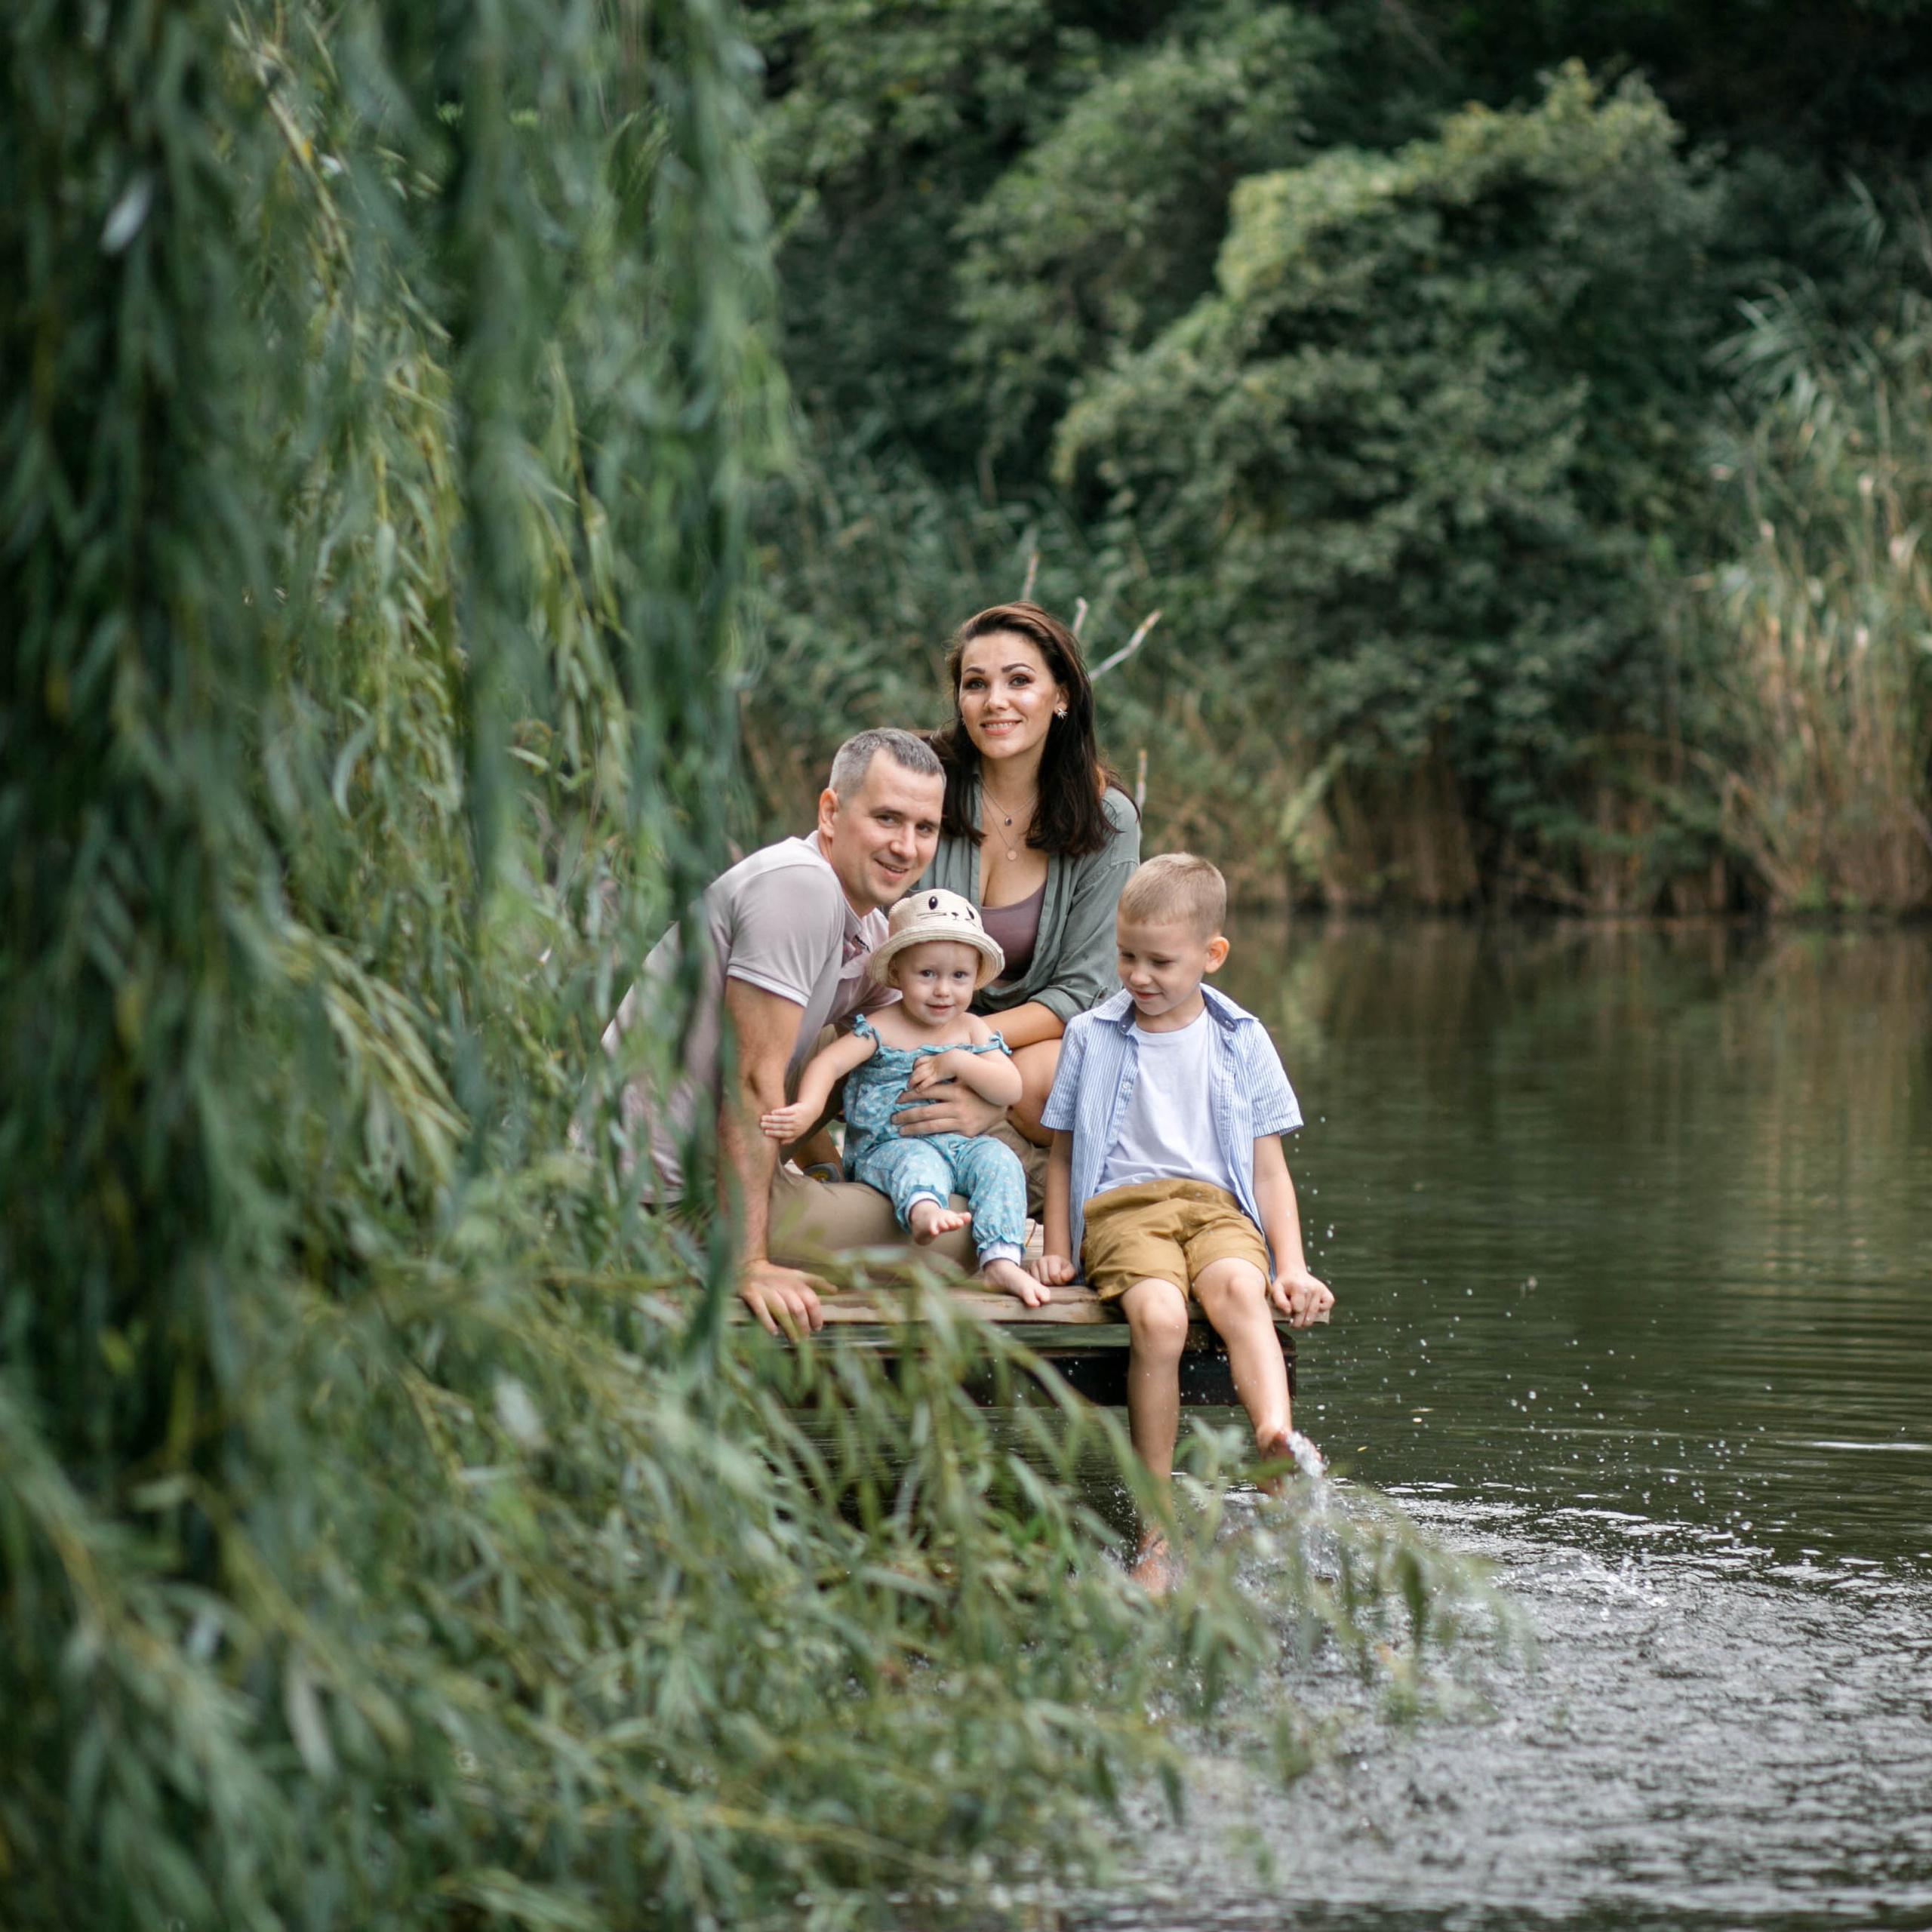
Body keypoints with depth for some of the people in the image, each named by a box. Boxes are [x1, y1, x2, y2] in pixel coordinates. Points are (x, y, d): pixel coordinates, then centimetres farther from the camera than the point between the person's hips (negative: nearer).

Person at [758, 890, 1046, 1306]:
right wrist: (808, 1109, -36)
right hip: (888, 1146, -4)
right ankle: (924, 1210, -73)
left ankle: (1001, 1261, -35)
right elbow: (827, 1063, -15)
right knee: (918, 1160, -37)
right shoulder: (881, 1030, -1)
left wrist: (958, 1062, -11)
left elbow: (1011, 1089, 4)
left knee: (999, 1160, -24)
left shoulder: (973, 1030, 12)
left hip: (961, 1143, 4)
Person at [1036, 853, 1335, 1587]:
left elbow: (1269, 1168, 14)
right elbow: (1062, 1153, 19)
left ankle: (1278, 1438, -61)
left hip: (1217, 1206, 1)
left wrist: (1292, 1267, 3)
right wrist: (1057, 1250, 8)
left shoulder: (1241, 1042, 14)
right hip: (1121, 1206, -1)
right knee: (1157, 1313, -32)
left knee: (1236, 1286, -36)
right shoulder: (1091, 1037, 13)